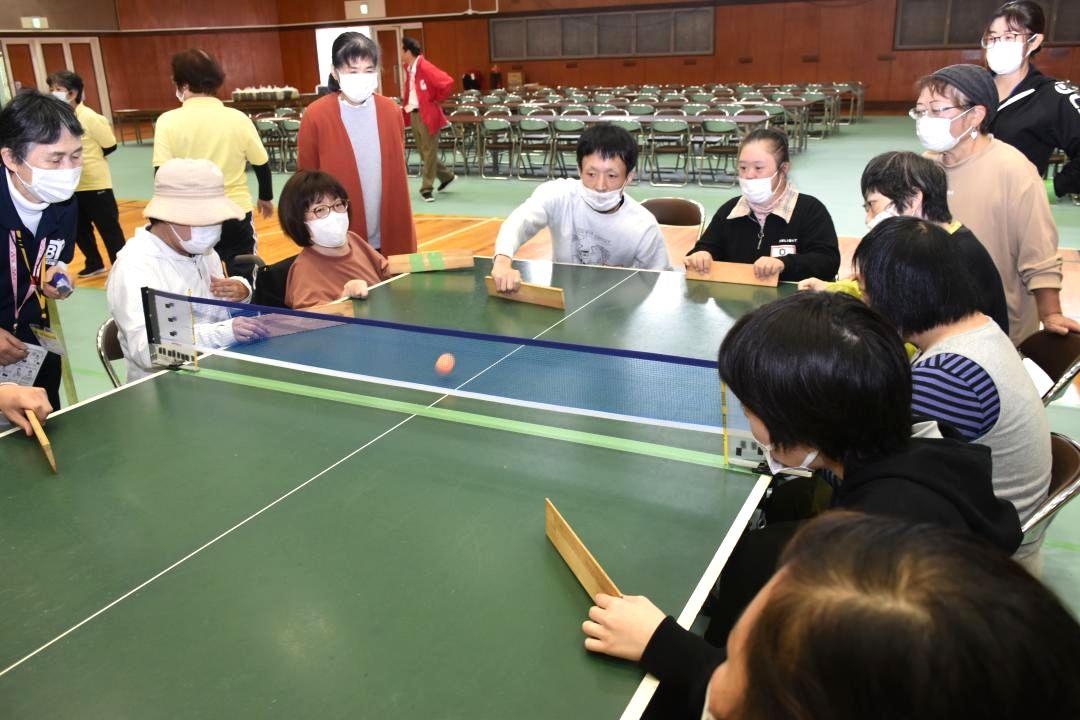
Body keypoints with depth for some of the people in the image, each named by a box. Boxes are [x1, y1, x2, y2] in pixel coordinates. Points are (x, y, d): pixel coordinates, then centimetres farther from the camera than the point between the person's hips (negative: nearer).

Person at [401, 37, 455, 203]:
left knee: (429, 152, -1)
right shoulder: (409, 69, 9)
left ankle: (426, 188, 4)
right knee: (423, 151, 14)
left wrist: (436, 101, -14)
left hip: (427, 114, -9)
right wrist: (406, 106, 13)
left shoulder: (426, 68, -17)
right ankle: (446, 175, 29)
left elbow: (447, 83, -26)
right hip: (413, 114, 9)